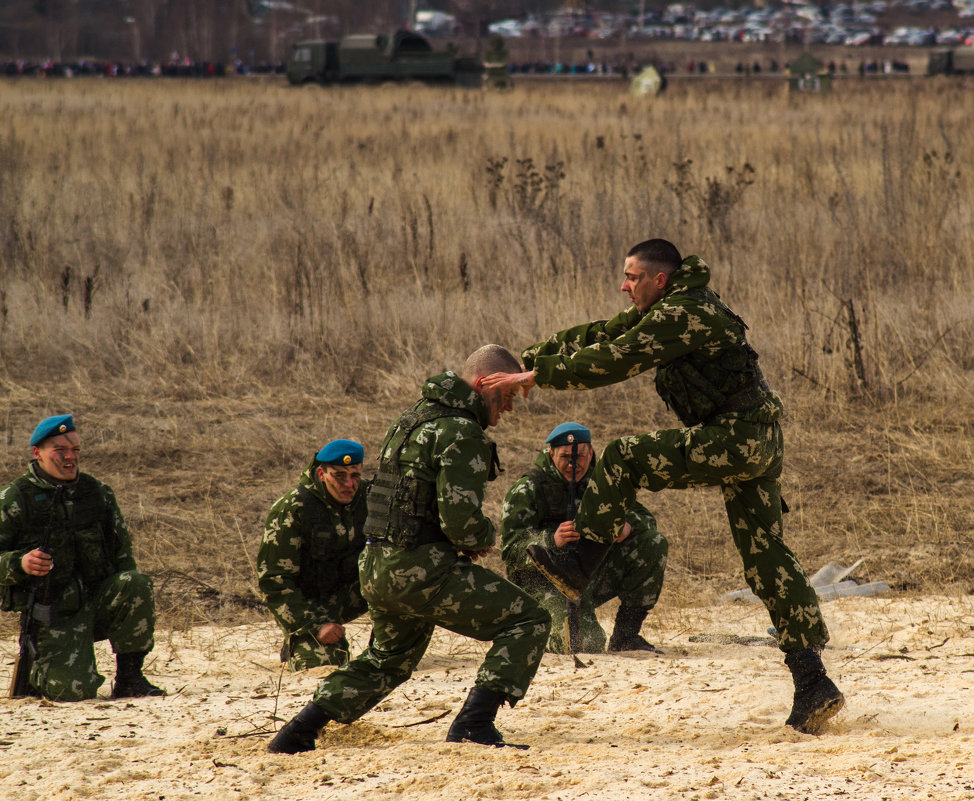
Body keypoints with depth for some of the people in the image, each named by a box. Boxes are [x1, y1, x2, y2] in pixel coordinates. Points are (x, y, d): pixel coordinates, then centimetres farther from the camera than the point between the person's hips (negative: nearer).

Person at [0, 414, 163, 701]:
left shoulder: (98, 493, 10)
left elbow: (121, 553, 18)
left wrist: (134, 601, 4)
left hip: (99, 601, 4)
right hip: (54, 615, -4)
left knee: (136, 584, -27)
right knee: (74, 688, -24)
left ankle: (129, 678, -12)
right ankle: (33, 670, 13)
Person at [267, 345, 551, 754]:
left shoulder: (416, 417, 15)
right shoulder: (462, 436, -15)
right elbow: (461, 520, -24)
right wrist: (484, 540, -2)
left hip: (375, 567, 9)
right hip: (421, 569, -9)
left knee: (388, 658, 31)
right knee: (529, 620, -4)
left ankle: (298, 732, 25)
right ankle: (474, 724, -14)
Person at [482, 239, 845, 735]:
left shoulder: (683, 313, -15)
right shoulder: (665, 311, 16)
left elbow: (617, 359, -21)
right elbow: (595, 337, 18)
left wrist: (538, 376, -18)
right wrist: (525, 362, 12)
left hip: (736, 437, -11)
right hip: (757, 446, 11)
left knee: (624, 457, -11)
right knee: (766, 561, 8)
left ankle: (581, 569, -10)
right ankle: (813, 685, 6)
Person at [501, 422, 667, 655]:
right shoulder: (527, 490, -11)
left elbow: (645, 519, 6)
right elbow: (511, 552, -19)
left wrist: (629, 525, -19)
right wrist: (552, 541, -38)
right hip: (543, 582, -6)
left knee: (653, 544, -7)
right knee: (586, 644, -31)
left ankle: (625, 635, -3)